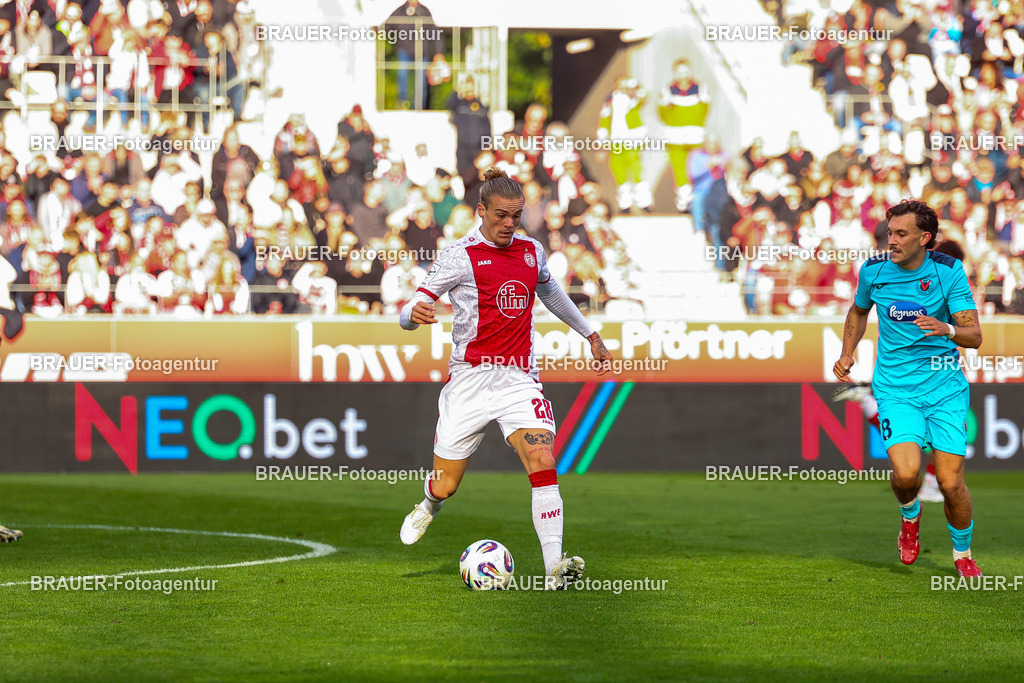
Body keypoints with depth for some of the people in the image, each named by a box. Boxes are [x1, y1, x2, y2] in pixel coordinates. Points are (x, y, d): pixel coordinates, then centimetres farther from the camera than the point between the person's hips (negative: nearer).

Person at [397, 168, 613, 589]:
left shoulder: (531, 251, 10)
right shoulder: (460, 257, -5)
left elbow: (550, 293, 32)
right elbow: (411, 312, -9)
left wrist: (590, 335, 39)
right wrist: (414, 313, -34)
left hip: (519, 379, 3)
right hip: (471, 378, -3)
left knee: (543, 462, -20)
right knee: (444, 486, 5)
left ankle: (554, 568, -25)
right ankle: (430, 506, 44)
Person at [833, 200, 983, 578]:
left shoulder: (948, 270, -7)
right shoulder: (873, 271, -1)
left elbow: (974, 336, -9)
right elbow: (858, 310, 23)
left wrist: (947, 329, -30)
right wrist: (846, 354, 13)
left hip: (946, 386, 0)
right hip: (895, 388, 0)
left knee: (951, 482, -7)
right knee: (906, 472, -22)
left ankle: (963, 554, 21)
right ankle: (910, 515, 14)